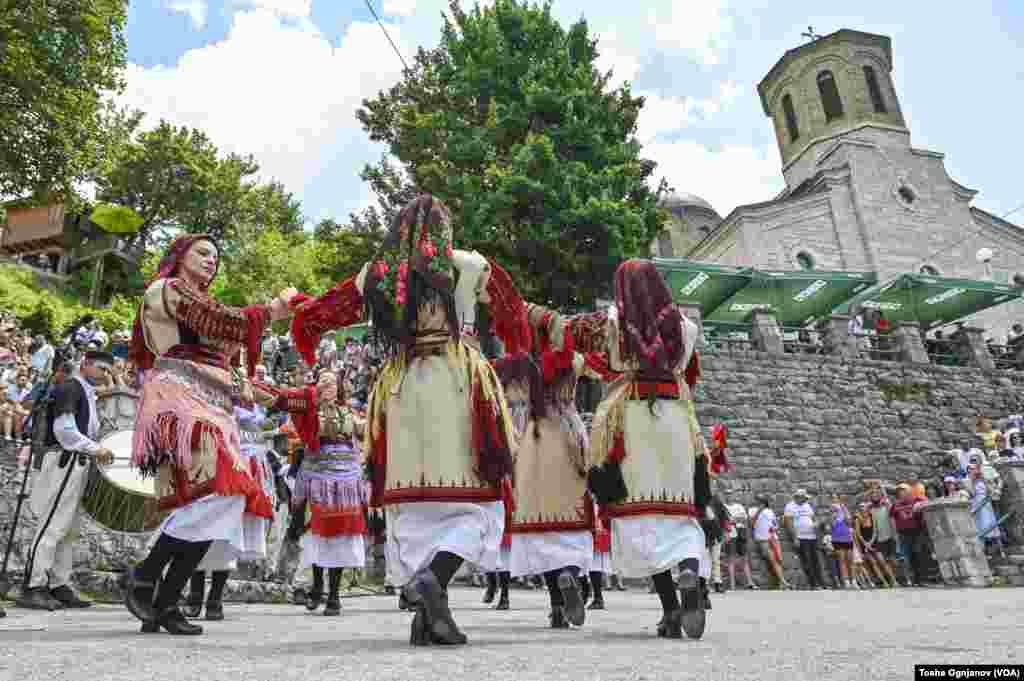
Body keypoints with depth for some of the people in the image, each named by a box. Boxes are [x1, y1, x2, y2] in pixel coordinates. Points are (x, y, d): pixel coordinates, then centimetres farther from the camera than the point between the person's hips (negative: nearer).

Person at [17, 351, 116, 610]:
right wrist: (96, 449, -19)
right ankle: (32, 588, -5)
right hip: (64, 462, -10)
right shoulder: (70, 387, -8)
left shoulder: (88, 395, 21)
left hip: (78, 464, 10)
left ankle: (59, 586, 14)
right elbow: (63, 429, -17)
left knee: (68, 531, 9)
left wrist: (98, 452, 11)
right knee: (52, 527, -8)